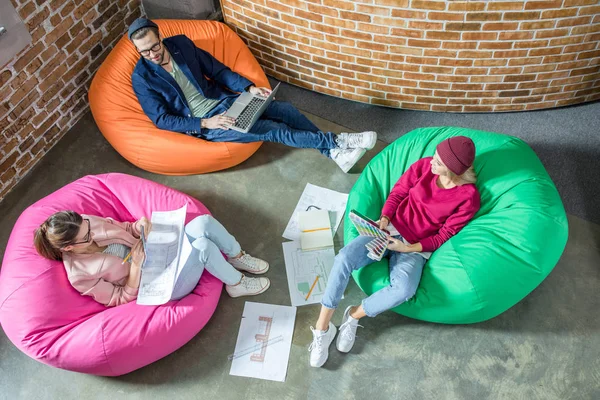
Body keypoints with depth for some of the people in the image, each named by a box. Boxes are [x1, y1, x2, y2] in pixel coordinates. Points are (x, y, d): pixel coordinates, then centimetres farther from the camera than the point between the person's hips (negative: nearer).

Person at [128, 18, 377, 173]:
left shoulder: (181, 43, 0)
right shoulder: (142, 78, -12)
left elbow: (217, 70, 6)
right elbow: (161, 119, -12)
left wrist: (249, 88, -8)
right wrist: (204, 123, -23)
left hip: (224, 100, 5)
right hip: (204, 122, -5)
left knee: (285, 110, -9)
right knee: (273, 129, -18)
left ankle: (333, 152, 0)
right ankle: (336, 142, -9)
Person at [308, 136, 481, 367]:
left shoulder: (468, 197, -11)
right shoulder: (424, 166, -3)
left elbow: (444, 236, -8)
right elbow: (397, 192, 5)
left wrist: (408, 248, -17)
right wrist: (384, 219, -12)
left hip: (416, 249, -2)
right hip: (389, 230, 3)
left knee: (404, 289, -35)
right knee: (345, 258, -25)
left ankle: (355, 315, -6)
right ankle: (322, 328, -14)